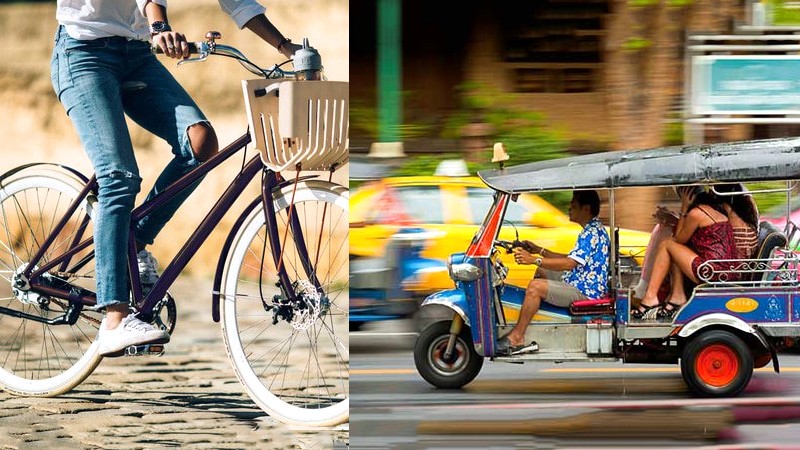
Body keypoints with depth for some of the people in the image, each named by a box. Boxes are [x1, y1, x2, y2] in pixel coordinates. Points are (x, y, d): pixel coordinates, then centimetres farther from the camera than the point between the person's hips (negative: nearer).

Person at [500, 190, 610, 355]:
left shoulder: (592, 233, -20)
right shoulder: (593, 229, 14)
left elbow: (569, 263, -28)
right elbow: (571, 259, 19)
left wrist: (534, 259, -28)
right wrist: (540, 251, 13)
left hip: (585, 292, -12)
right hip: (582, 284, 12)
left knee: (535, 286, -22)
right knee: (541, 272, 22)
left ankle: (516, 337, -16)